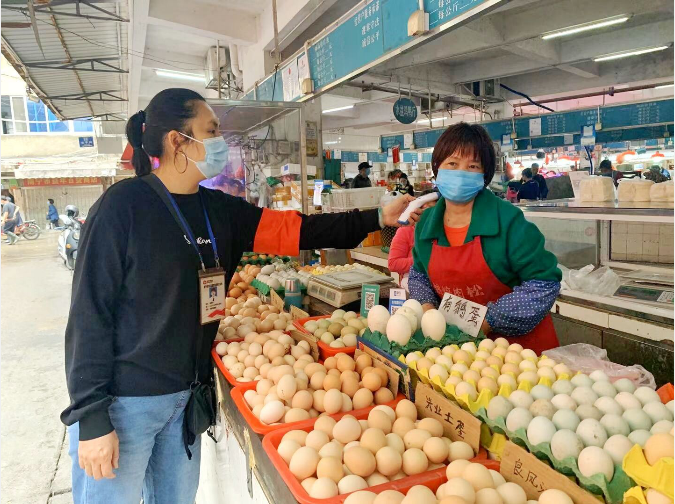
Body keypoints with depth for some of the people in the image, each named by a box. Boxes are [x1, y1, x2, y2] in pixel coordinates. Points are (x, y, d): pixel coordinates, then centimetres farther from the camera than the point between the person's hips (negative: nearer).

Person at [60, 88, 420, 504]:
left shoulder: (220, 211, 3)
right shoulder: (125, 205, -15)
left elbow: (296, 231, 1)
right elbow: (90, 314, -15)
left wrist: (378, 218, -4)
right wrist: (91, 419, -15)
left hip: (186, 396, 6)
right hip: (123, 403, -6)